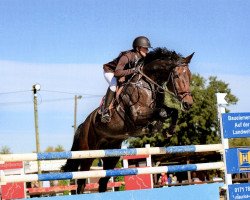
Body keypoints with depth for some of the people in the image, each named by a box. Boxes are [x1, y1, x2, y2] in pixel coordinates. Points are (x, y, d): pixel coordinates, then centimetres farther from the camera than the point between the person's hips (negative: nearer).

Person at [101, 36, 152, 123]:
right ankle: (105, 111, -29)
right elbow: (117, 72, -44)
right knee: (114, 85, -32)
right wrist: (133, 70, -45)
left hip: (122, 71, 8)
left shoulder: (140, 57, -15)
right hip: (110, 70, -8)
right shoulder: (127, 57, -37)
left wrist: (124, 75, -25)